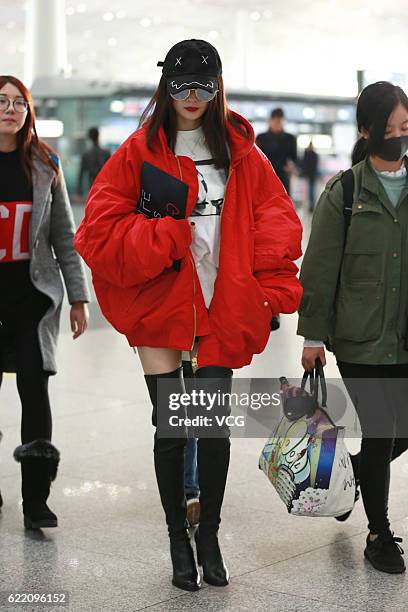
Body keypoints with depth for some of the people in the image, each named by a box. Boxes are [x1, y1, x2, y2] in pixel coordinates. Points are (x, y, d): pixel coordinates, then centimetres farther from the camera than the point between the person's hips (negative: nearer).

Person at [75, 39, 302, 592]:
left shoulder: (240, 152, 6)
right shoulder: (140, 152, -1)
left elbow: (276, 221, 6)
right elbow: (101, 228, -6)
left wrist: (270, 289, -4)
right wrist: (165, 237, -16)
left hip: (221, 312, 2)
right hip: (159, 307, -1)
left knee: (215, 427, 5)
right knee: (171, 430, 3)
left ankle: (209, 539, 23)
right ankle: (179, 542, 20)